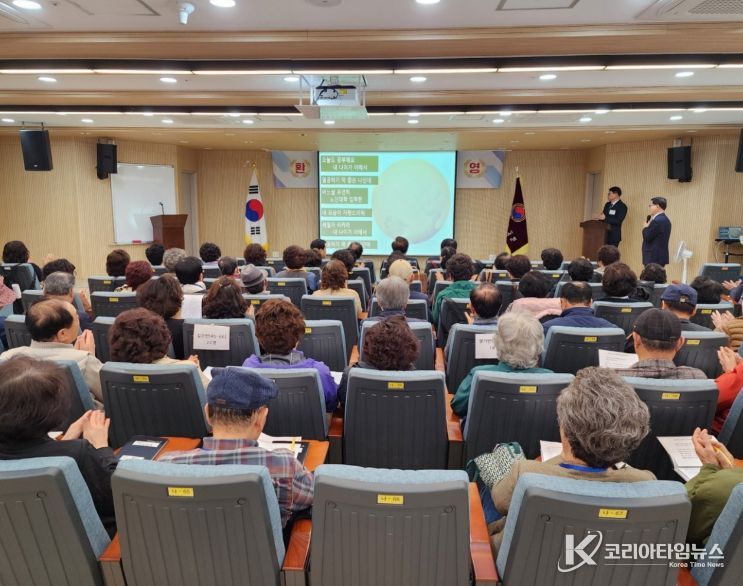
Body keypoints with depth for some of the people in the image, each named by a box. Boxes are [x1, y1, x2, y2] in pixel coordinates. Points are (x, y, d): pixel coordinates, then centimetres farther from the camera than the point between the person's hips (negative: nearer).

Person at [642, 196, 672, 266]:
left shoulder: (657, 220, -18)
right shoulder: (664, 219, 15)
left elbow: (647, 237, -17)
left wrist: (646, 227, 0)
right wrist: (648, 226, 2)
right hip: (660, 256, 10)